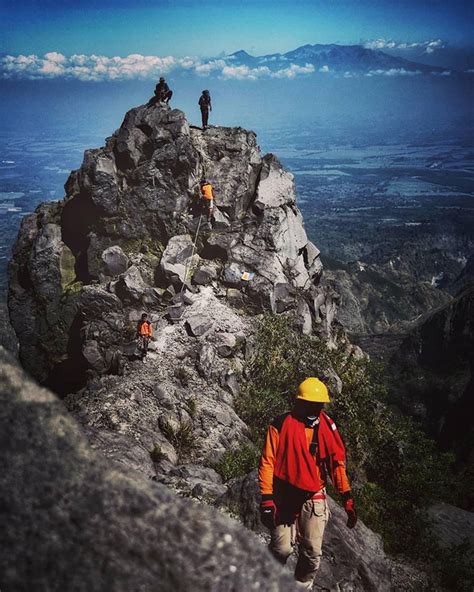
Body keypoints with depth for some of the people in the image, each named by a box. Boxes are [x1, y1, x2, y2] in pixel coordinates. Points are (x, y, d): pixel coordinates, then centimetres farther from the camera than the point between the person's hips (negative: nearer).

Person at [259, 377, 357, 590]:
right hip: (284, 497, -3)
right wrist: (266, 498, -15)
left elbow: (337, 462, 5)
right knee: (282, 549, -3)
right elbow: (267, 462, -9)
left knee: (313, 553, 1)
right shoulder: (281, 424, -9)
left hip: (314, 498, 3)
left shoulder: (327, 426, 2)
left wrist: (347, 497, 0)